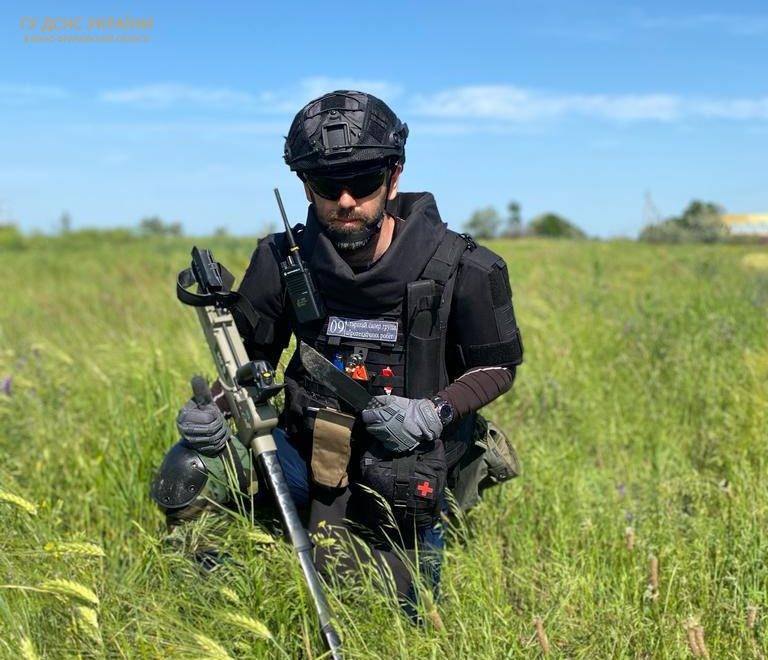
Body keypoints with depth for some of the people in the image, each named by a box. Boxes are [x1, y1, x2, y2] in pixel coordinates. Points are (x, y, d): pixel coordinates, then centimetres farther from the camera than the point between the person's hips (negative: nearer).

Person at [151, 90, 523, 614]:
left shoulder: (462, 270, -14)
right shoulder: (282, 262, -8)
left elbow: (498, 367, -2)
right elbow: (250, 357, 4)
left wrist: (435, 413, -20)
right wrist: (214, 410, -17)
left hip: (400, 482, -1)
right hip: (307, 451, 2)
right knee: (187, 476, -21)